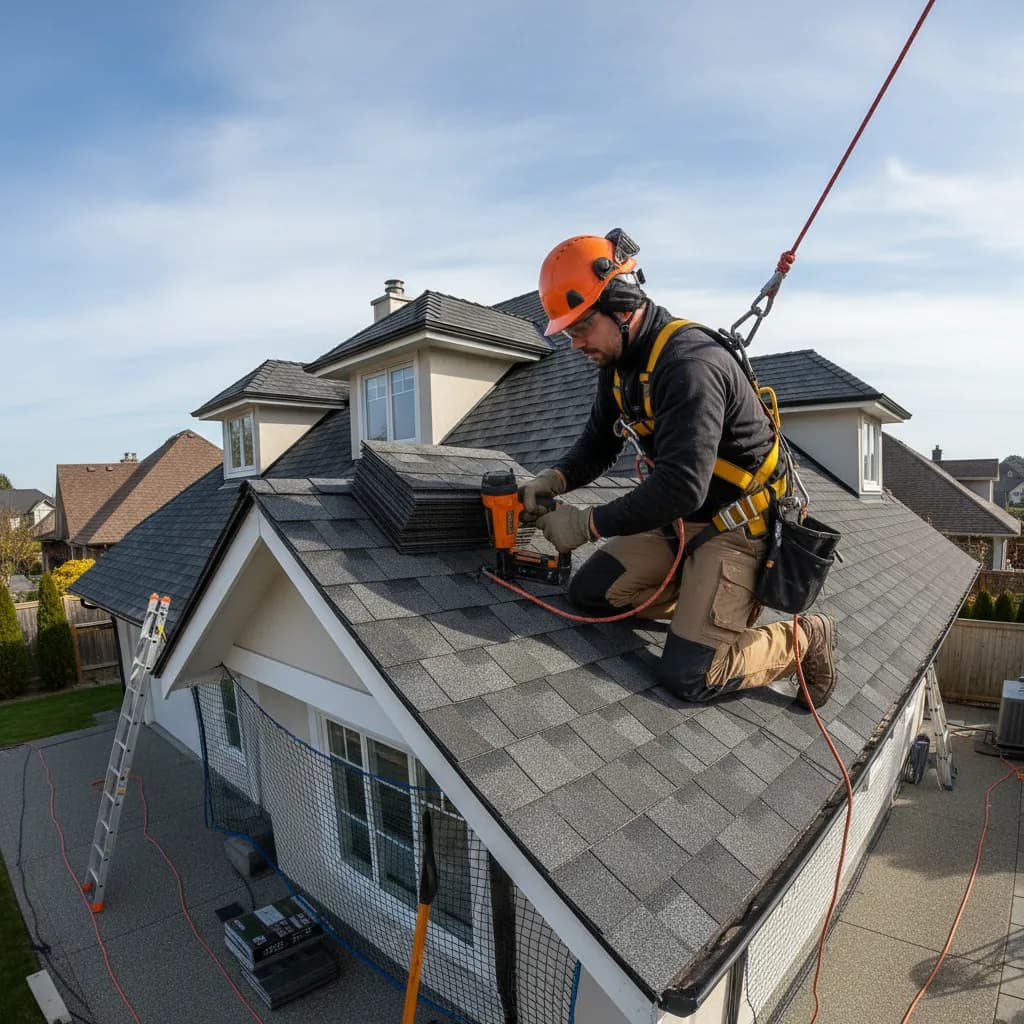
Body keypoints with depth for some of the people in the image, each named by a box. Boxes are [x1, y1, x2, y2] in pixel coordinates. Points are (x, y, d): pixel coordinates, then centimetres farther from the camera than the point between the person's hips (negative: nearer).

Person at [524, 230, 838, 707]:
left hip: (737, 525, -8)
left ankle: (805, 639, 14)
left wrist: (587, 524, -28)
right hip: (678, 518, 9)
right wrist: (556, 477, -12)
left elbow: (682, 486, -35)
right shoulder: (618, 361, 1)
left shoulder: (691, 363, -28)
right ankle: (710, 602, 17)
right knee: (590, 592, 1)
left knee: (688, 676, -12)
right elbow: (598, 444, 8)